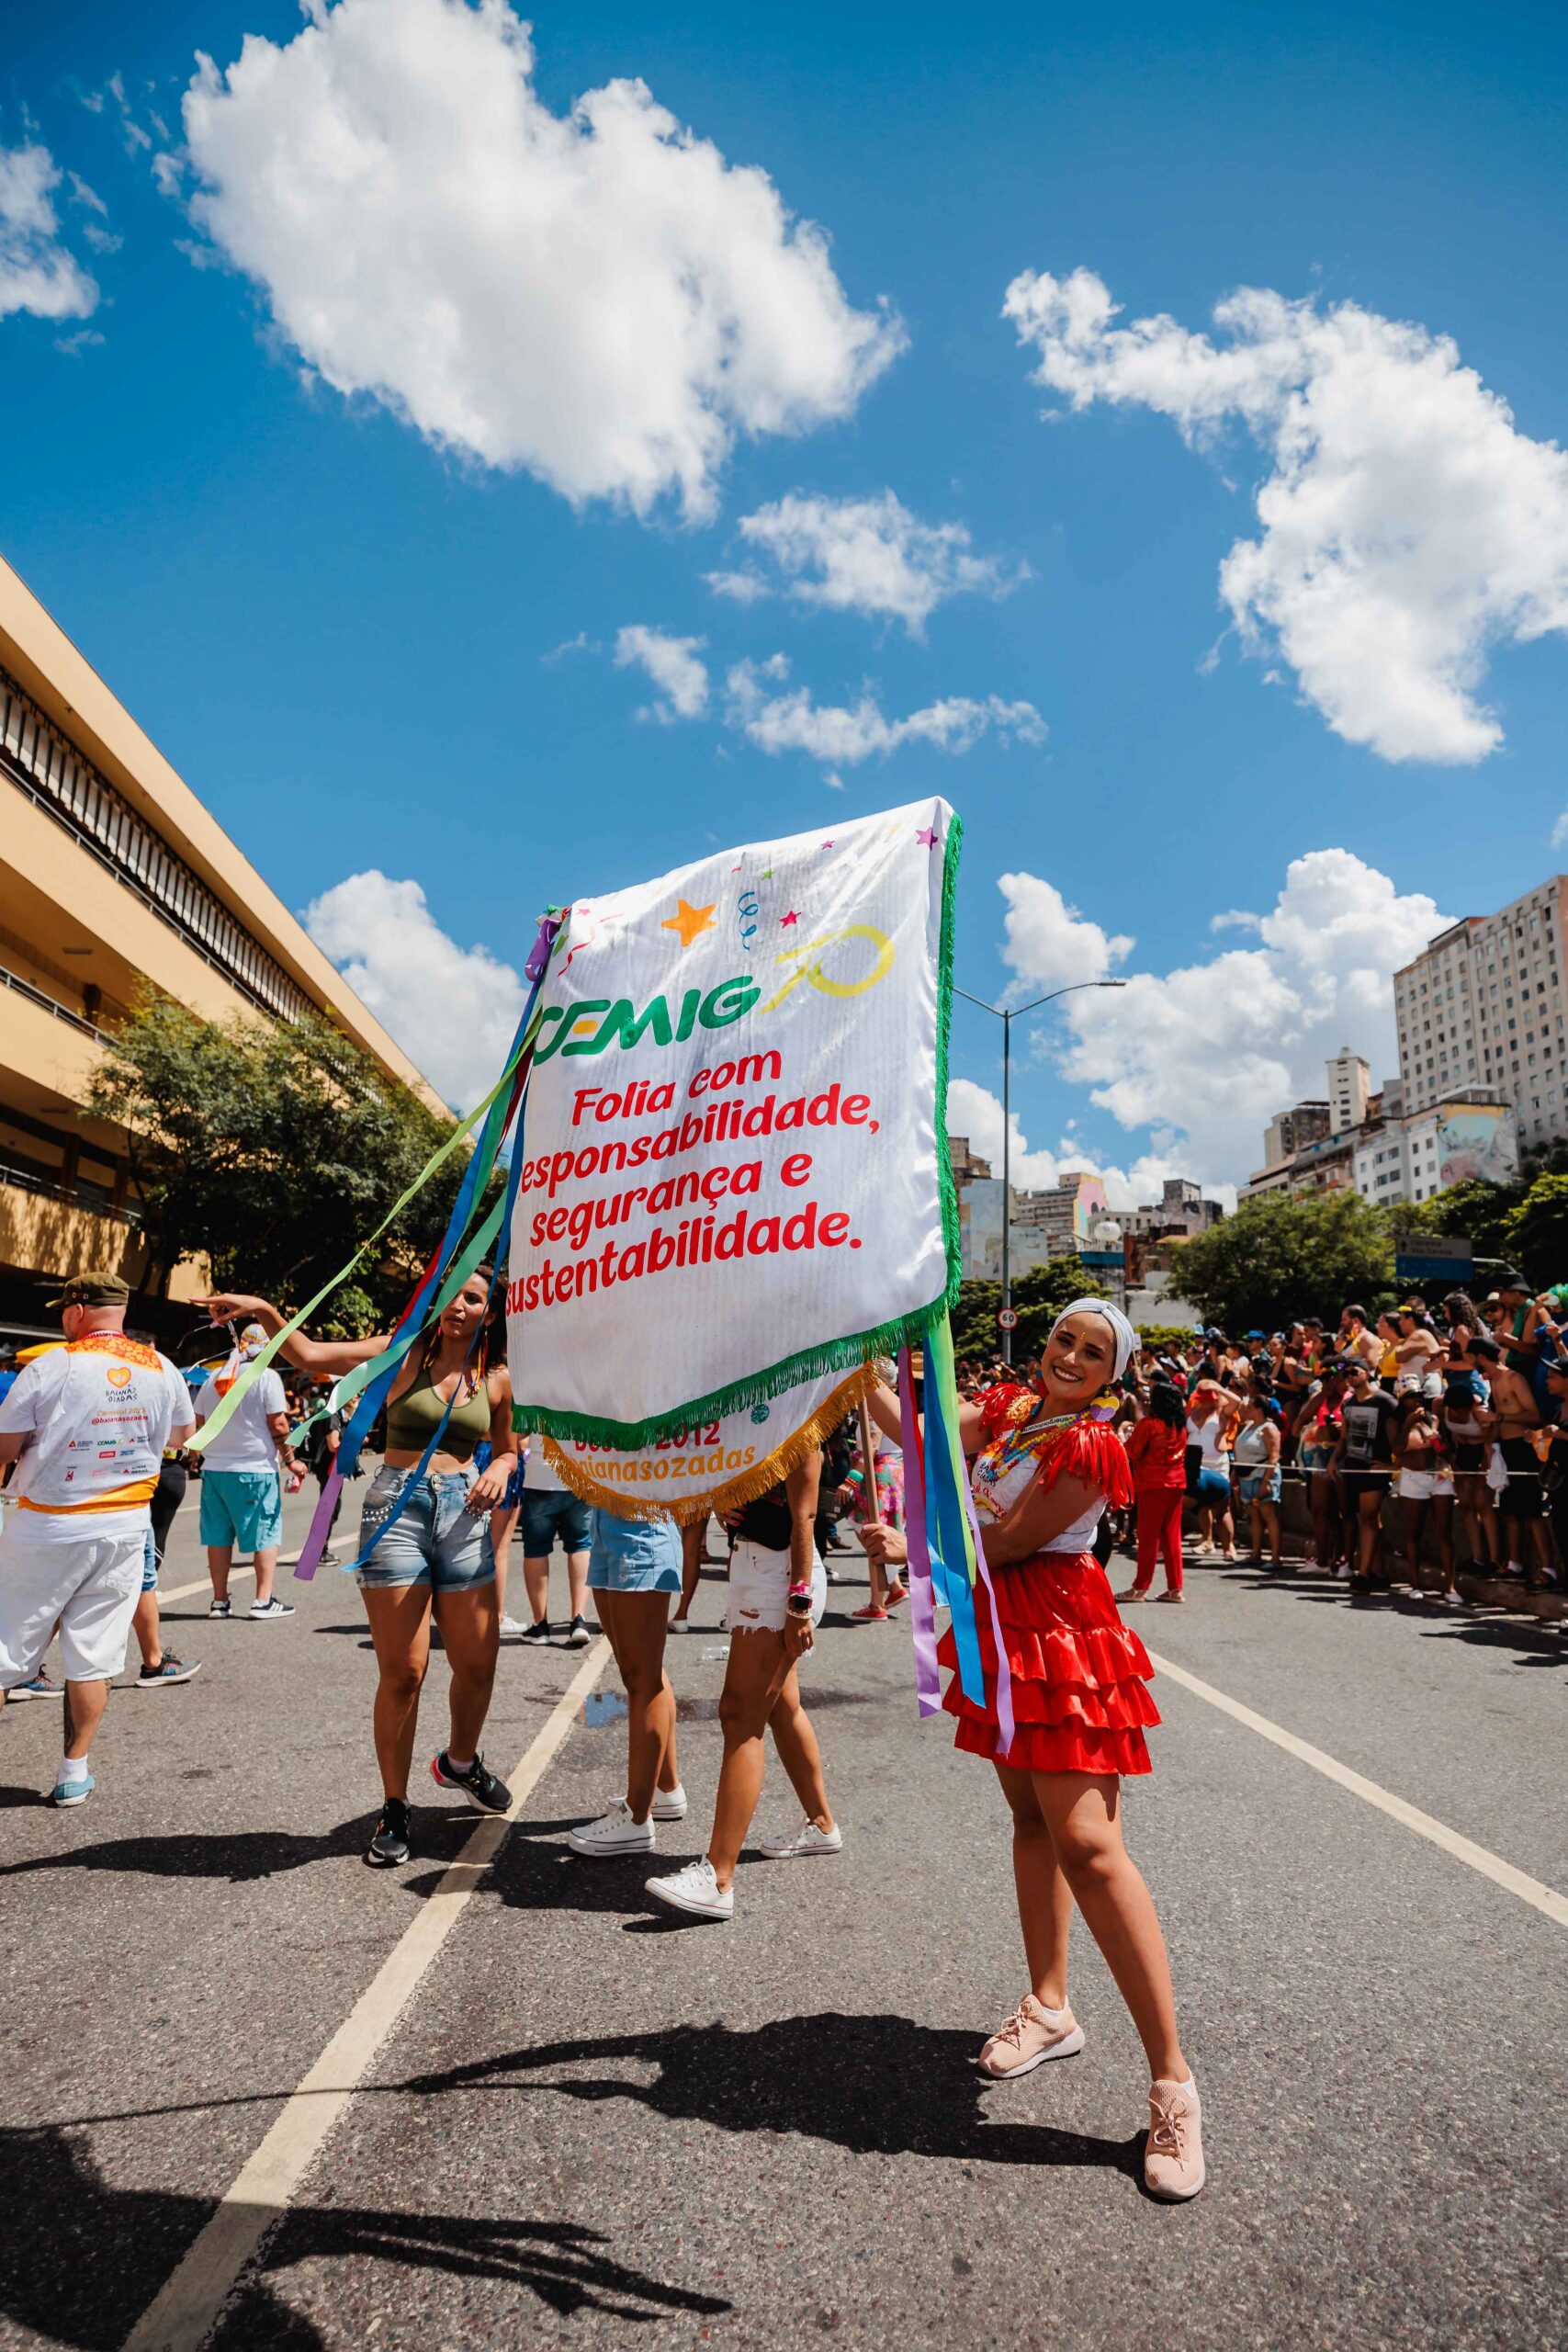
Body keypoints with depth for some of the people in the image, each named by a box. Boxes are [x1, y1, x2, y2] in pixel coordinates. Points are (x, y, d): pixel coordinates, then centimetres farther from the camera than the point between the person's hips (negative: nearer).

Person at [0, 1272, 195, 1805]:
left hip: (46, 1530, -3)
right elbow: (183, 1434, 15)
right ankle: (74, 1773, 18)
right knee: (93, 1656, 10)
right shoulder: (161, 1370, -1)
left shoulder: (50, 1367, -13)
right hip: (124, 1530, 3)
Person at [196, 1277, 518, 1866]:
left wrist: (500, 1470, -2)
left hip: (463, 1513, 3)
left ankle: (459, 1761, 38)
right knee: (402, 1673, 0)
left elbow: (507, 1448, 19)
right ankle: (394, 1809, 20)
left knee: (477, 1667, 7)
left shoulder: (496, 1380, 7)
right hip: (395, 1508, -2)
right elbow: (309, 1355, -8)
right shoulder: (403, 1353, 0)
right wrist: (264, 1311, -21)